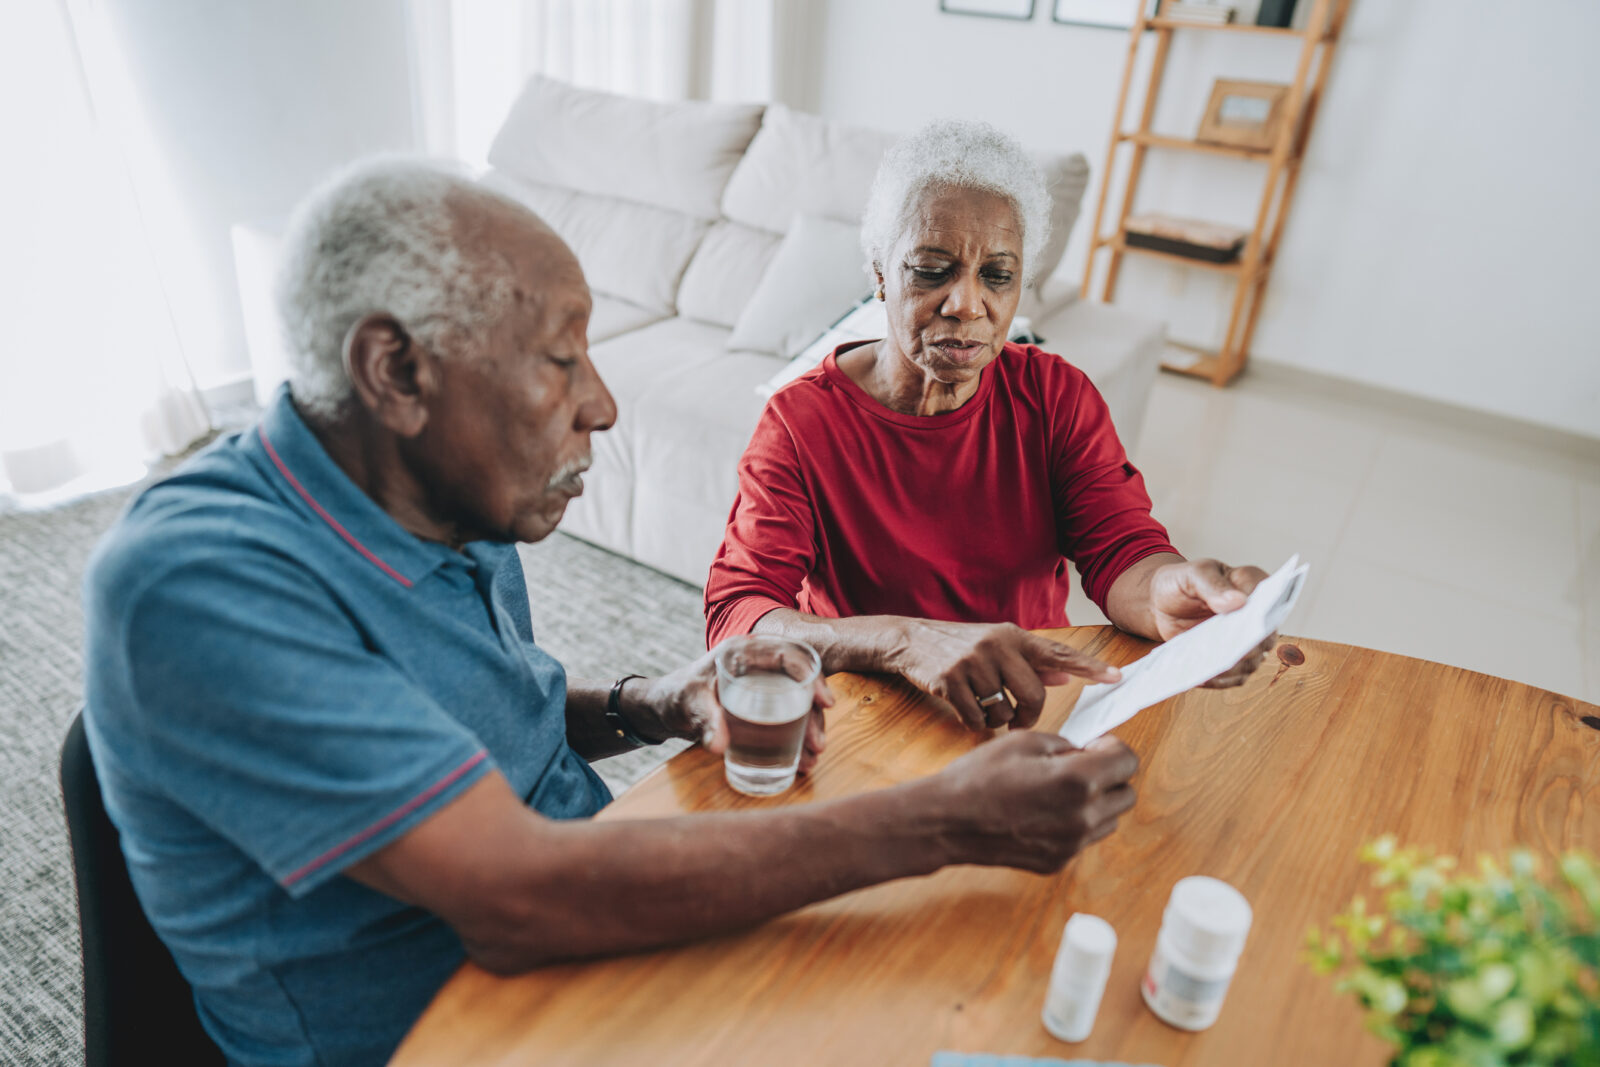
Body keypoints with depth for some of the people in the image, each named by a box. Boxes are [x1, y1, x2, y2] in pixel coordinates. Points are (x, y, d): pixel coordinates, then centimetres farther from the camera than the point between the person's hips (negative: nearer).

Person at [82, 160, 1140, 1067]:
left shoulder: (450, 500, -3)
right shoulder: (198, 580, -28)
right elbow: (516, 897, -33)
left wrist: (649, 706, -9)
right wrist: (938, 824, -31)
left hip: (586, 936, 6)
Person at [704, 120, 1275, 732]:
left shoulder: (1056, 395, 0)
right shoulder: (800, 422, -13)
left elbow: (1120, 554, -11)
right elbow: (734, 622, -23)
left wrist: (1168, 592, -37)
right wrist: (907, 642, -42)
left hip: (1036, 709, 5)